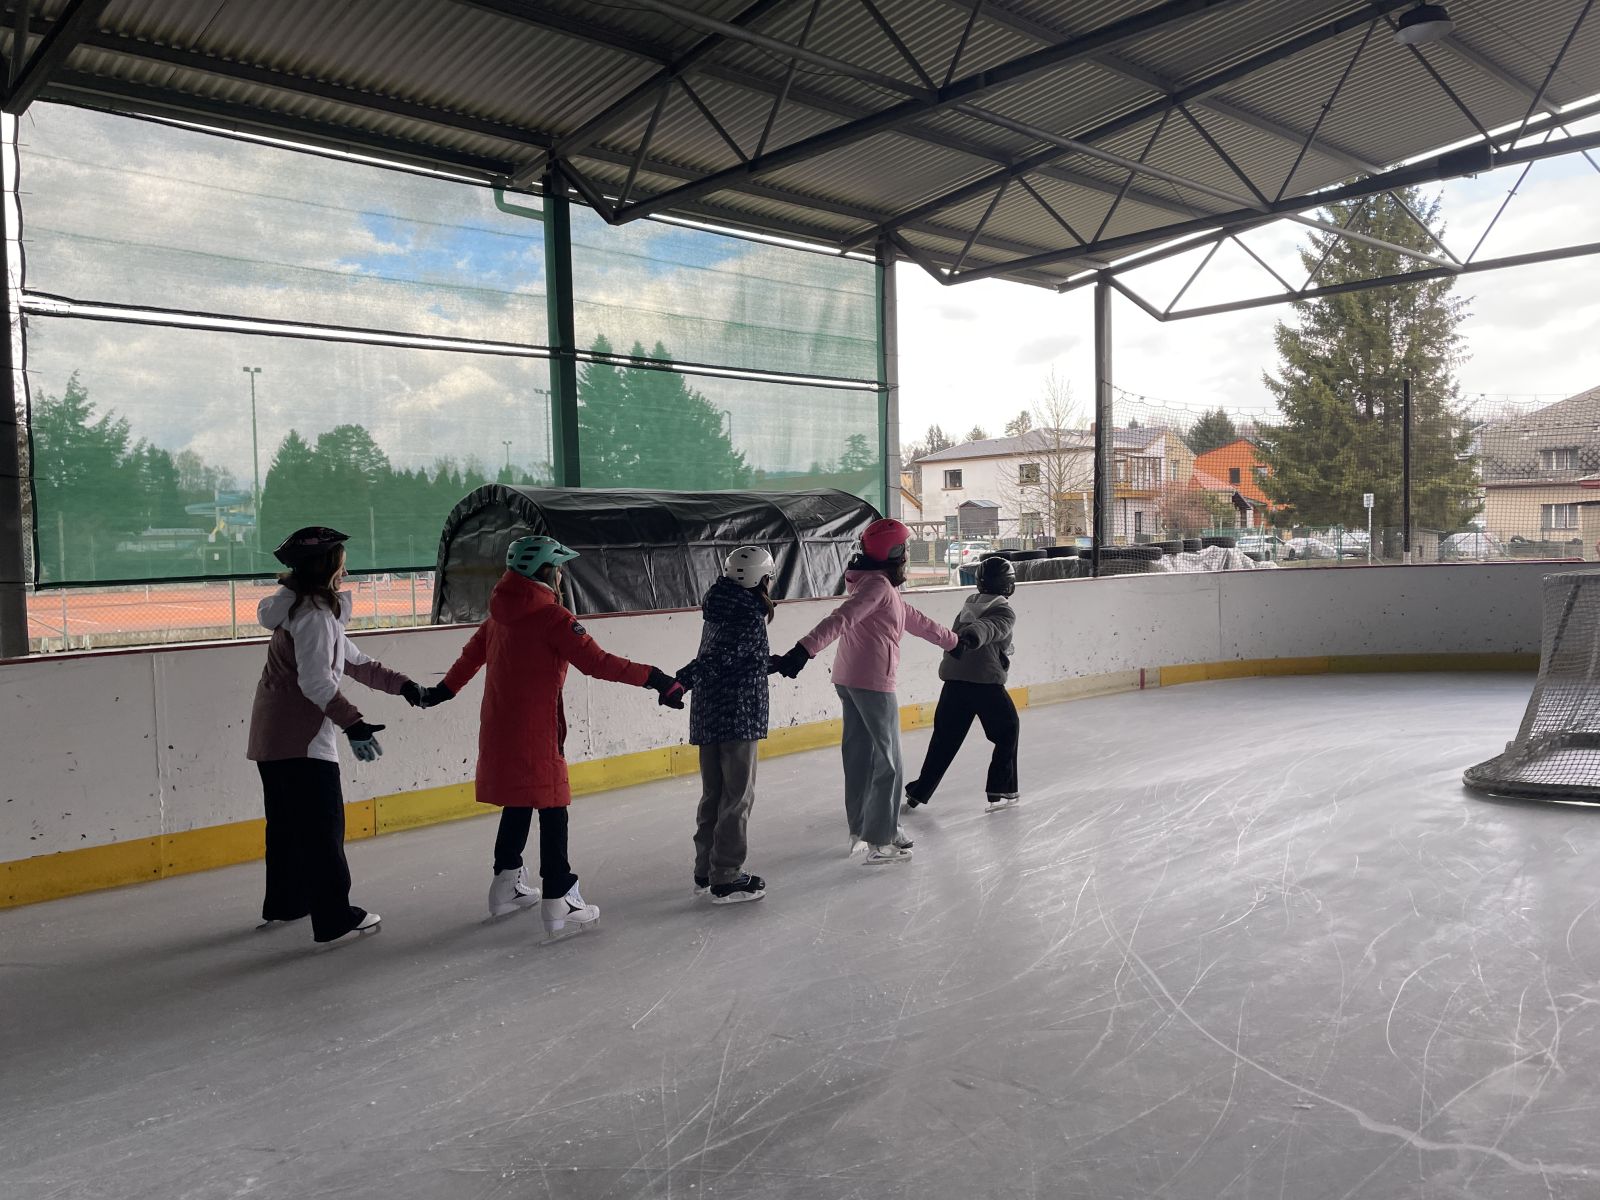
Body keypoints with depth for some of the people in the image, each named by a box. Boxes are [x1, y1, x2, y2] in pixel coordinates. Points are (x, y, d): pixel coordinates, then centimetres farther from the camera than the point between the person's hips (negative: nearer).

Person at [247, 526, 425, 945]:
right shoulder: (314, 614, -15)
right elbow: (316, 681, -24)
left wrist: (401, 684, 14)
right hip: (301, 740, -11)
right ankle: (335, 919, -1)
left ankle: (282, 905, 33)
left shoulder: (311, 609, 17)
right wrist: (353, 723, -25)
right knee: (323, 827, -5)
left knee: (287, 823, 20)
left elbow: (353, 662, 20)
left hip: (272, 738, 11)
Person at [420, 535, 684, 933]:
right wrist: (652, 678, -18)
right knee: (552, 811, -2)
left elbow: (473, 654, 21)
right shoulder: (551, 616, -16)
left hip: (499, 727, 8)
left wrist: (444, 690, 36)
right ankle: (558, 901, 0)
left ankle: (506, 885, 33)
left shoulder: (503, 613, 9)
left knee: (518, 803, 21)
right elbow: (596, 662, -21)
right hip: (535, 732, -8)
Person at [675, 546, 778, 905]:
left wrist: (777, 662, 36)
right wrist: (681, 682, -34)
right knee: (737, 796, 0)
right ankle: (727, 879, 5)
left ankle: (705, 872, 25)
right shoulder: (750, 620, -15)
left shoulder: (720, 613, 13)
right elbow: (716, 659, -27)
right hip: (738, 717, -9)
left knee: (713, 793, 16)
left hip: (707, 717, 9)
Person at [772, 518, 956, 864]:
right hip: (872, 683, -10)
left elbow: (913, 619, 29)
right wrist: (804, 651, -39)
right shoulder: (878, 584, -15)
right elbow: (840, 619, -28)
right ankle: (881, 842, 3)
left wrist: (951, 639, 40)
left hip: (848, 680, 10)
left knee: (860, 755, 18)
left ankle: (860, 830, 30)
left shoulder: (880, 584, 17)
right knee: (887, 762, -2)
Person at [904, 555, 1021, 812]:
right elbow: (986, 627, -24)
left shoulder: (968, 606, 19)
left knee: (945, 738, 15)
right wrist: (970, 638, -40)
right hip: (985, 682, -6)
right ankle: (1001, 791, 12)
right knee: (1007, 733, 14)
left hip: (953, 680, 6)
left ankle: (919, 792, 16)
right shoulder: (1004, 612, -2)